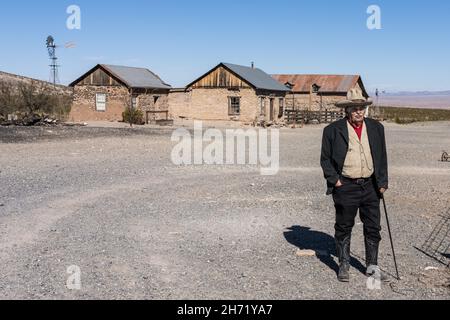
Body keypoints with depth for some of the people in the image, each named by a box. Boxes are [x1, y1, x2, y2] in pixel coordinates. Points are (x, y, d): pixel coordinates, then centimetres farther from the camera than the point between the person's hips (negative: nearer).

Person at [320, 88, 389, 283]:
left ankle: (372, 267, 21)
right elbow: (325, 159, 2)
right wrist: (334, 180, -7)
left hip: (370, 186, 3)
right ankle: (344, 266, 21)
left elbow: (382, 157, 12)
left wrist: (382, 183, 5)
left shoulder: (376, 128, 7)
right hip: (345, 187, -3)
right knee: (344, 228, 7)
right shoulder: (333, 130, -3)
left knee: (373, 228, 7)